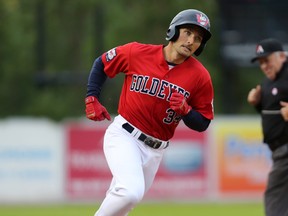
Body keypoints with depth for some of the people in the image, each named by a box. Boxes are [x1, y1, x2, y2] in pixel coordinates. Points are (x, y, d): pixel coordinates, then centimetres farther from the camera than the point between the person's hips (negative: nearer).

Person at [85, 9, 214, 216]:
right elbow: (102, 63, 9)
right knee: (131, 192, -26)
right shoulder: (137, 52, -8)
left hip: (155, 150, 4)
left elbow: (202, 124, 1)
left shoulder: (200, 77, -6)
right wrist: (92, 99, 2)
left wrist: (185, 110, -19)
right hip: (123, 135, -4)